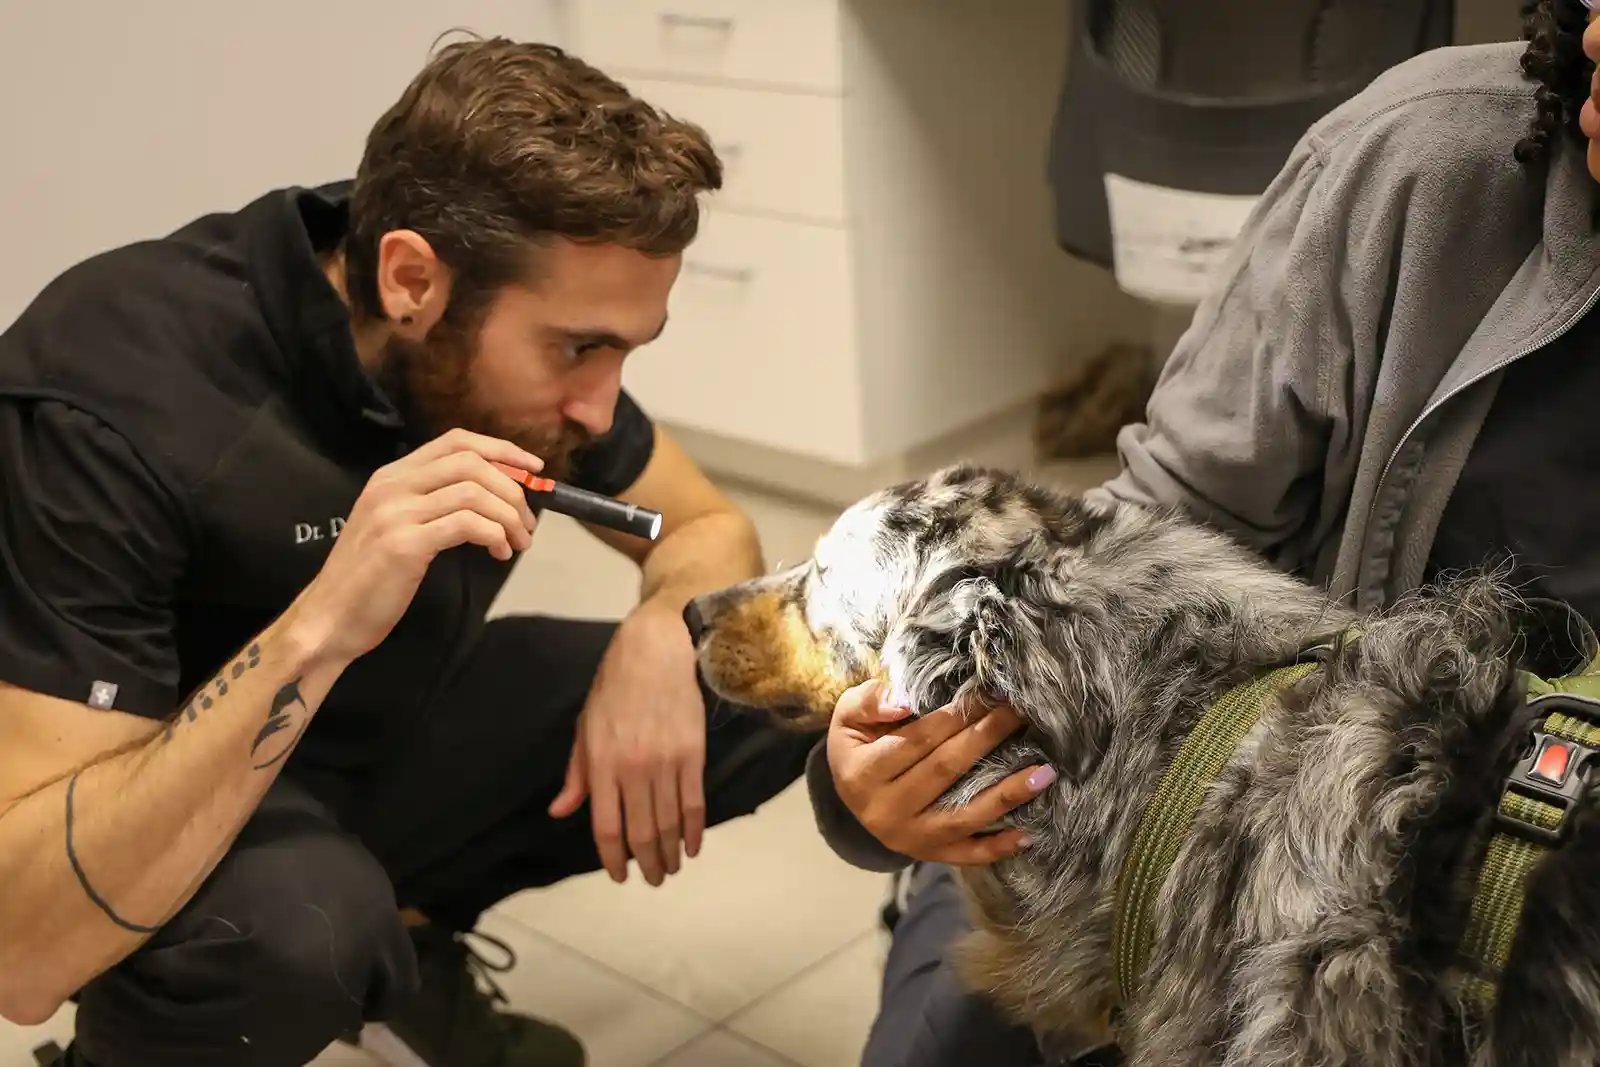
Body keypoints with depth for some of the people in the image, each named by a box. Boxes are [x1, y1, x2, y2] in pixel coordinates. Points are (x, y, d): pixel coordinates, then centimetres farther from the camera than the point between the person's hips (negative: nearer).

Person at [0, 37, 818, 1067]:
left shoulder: (520, 323, -15)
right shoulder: (110, 398, -33)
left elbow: (710, 528, 0)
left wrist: (657, 637, -24)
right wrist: (317, 629, -47)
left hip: (394, 736, 6)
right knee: (296, 921, -40)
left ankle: (406, 934, 10)